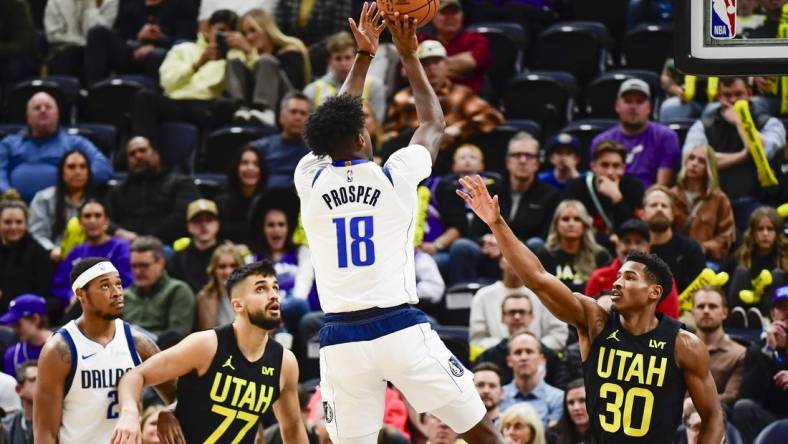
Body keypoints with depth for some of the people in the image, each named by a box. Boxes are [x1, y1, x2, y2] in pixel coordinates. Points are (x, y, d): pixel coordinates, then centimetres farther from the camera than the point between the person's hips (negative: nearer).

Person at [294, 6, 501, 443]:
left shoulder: (310, 181, 6)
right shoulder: (394, 176, 1)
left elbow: (333, 127, 28)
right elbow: (433, 124, 21)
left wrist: (363, 55, 34)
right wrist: (408, 54, 30)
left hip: (341, 339, 2)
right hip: (401, 329, -2)